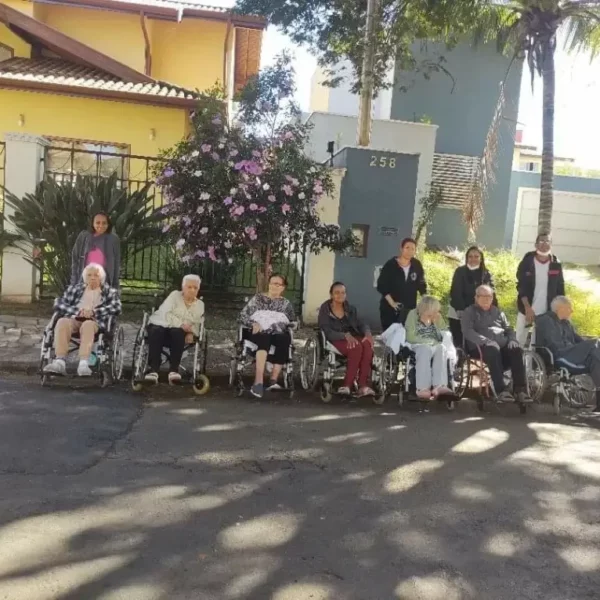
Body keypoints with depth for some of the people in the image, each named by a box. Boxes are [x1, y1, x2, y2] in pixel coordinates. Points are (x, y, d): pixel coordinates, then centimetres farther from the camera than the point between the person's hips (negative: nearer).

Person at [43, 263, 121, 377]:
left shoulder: (109, 291, 18)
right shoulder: (75, 289, 24)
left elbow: (116, 308, 0)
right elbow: (58, 304, 12)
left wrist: (94, 311, -13)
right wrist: (77, 310, -6)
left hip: (96, 322, -2)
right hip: (74, 319, 2)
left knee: (87, 325, -38)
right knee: (62, 322, -32)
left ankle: (83, 363, -55)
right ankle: (60, 362, -47)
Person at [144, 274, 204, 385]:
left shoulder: (200, 305, 11)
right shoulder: (174, 295, -1)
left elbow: (197, 324, 13)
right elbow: (166, 314, -13)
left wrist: (191, 333, -11)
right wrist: (181, 324, -25)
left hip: (179, 332, 2)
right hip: (160, 325, -1)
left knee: (177, 333, -36)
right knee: (156, 332, -37)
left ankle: (174, 370, -40)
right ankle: (153, 370, -42)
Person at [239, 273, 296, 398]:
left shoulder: (286, 303, 19)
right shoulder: (258, 298, 14)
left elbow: (293, 322, 14)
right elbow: (243, 316, 8)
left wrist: (278, 325, -5)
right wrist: (254, 323, -11)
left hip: (278, 334, 2)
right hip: (259, 332, -2)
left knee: (285, 340, -35)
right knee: (265, 338, -39)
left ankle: (273, 380, -38)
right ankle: (259, 381, -51)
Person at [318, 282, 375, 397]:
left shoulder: (351, 309, 17)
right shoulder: (325, 310, 1)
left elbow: (361, 324, 7)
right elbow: (327, 332, -12)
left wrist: (367, 333, -17)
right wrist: (345, 336, -27)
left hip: (353, 338, 4)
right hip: (336, 340, -4)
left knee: (367, 345, -31)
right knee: (356, 347, -35)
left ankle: (362, 385, -34)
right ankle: (348, 385, -32)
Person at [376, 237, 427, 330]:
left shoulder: (417, 265, 3)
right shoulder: (391, 264, -7)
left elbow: (421, 285, 11)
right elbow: (381, 285, -9)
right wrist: (392, 303, -14)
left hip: (410, 308, 3)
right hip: (390, 308, -3)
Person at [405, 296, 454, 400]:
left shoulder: (437, 318, 11)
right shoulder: (413, 314, -2)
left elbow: (444, 337, 6)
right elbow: (410, 337, -10)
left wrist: (438, 322, -7)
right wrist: (428, 341, -16)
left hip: (435, 346, 4)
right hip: (418, 345, -4)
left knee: (441, 348, -31)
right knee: (426, 350, -38)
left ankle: (439, 386, -43)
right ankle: (423, 388, -43)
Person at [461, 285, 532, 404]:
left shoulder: (498, 312, 27)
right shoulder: (469, 312, 10)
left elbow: (508, 329, 24)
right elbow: (467, 331, -7)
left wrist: (512, 340, -1)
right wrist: (486, 341, -22)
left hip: (503, 345, 5)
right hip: (480, 347, -4)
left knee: (516, 350, -28)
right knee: (493, 349, -39)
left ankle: (520, 389, -31)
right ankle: (501, 390, -42)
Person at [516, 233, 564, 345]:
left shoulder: (556, 265, 0)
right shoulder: (527, 262, -7)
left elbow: (560, 289, 5)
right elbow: (521, 287, -10)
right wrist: (528, 308, -17)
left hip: (546, 312, 2)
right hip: (526, 309, -2)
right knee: (519, 341, 5)